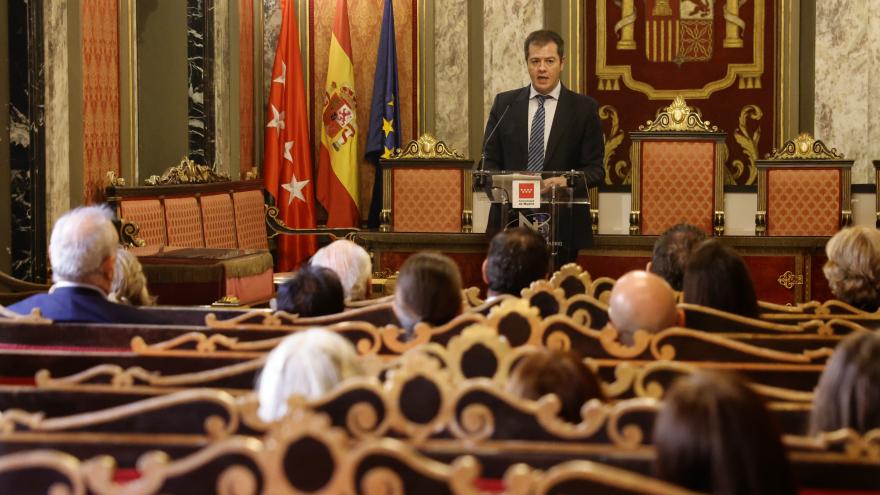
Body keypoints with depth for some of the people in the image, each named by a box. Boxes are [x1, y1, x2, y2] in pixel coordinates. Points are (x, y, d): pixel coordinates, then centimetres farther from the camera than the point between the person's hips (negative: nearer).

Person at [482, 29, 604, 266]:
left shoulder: (584, 108, 4)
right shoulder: (504, 103, 10)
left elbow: (595, 168, 3)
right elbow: (491, 160, 10)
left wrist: (568, 181, -18)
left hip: (562, 224, -1)